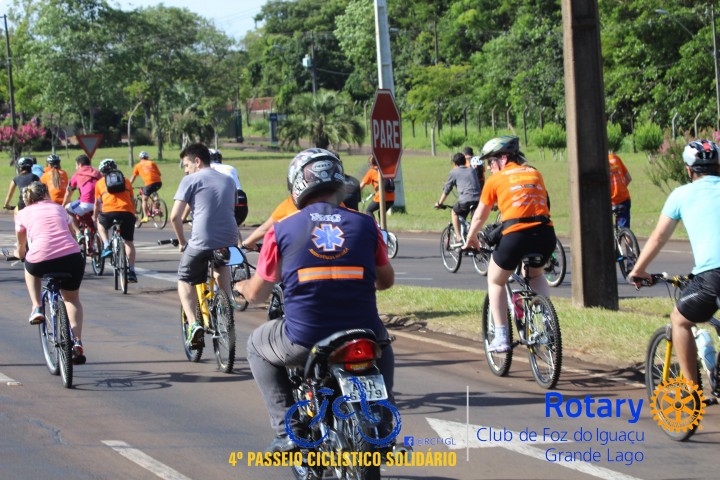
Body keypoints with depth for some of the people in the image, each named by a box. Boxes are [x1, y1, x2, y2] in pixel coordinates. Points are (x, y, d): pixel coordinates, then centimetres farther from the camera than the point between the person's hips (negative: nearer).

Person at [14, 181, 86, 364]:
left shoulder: (23, 214, 19)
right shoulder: (58, 208, 24)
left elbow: (21, 247, 31)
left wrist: (19, 254, 55)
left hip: (42, 260, -2)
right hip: (72, 258, 2)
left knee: (30, 267, 37)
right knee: (72, 299, 27)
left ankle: (37, 308, 23)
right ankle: (77, 341, 11)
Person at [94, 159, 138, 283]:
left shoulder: (100, 182, 20)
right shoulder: (126, 181, 24)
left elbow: (97, 203, 26)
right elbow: (132, 200, 27)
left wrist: (94, 217, 41)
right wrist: (133, 213, 41)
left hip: (109, 212, -1)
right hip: (128, 212, 1)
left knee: (100, 223, 33)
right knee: (129, 242, 15)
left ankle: (106, 246, 13)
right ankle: (131, 271, 8)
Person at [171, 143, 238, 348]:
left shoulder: (191, 180, 1)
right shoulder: (228, 181, 18)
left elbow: (175, 216, -5)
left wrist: (182, 242, 8)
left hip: (201, 242, -5)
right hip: (229, 240, 5)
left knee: (185, 281, 16)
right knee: (221, 264, 38)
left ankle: (193, 324, -6)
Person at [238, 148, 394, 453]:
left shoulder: (282, 230, 0)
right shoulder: (365, 225, 3)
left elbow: (256, 295, 10)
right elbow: (386, 280, 17)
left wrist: (242, 286, 34)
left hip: (304, 341, -2)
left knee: (257, 346, 29)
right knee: (381, 343, 38)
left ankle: (286, 430, 16)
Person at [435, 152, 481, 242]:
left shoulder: (454, 172, 13)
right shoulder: (472, 170, 26)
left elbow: (446, 190, 17)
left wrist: (439, 203, 28)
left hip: (465, 200, -4)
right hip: (478, 199, 4)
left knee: (454, 213, 22)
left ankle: (459, 237, 13)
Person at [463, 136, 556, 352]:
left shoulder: (496, 179, 9)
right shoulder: (534, 173, 20)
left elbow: (479, 216, 16)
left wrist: (470, 241, 33)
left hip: (516, 235, -4)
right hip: (546, 233, 4)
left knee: (495, 281, 22)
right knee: (536, 274, 36)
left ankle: (500, 338, 13)